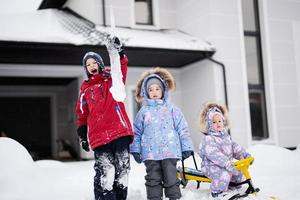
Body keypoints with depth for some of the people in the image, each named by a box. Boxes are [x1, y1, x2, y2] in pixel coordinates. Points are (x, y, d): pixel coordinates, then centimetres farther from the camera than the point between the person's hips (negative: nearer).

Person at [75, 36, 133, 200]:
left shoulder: (112, 79, 12)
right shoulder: (85, 89, 16)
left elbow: (121, 67, -9)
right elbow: (82, 115, 19)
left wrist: (118, 53, -28)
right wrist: (82, 137, 13)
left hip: (121, 132, 0)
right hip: (99, 136, 0)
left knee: (122, 172, 6)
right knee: (105, 175, -10)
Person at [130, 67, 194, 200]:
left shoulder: (172, 109, 5)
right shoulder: (143, 112, 7)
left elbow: (182, 129, 5)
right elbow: (137, 132, 10)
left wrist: (186, 148, 2)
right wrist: (135, 150, 5)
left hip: (170, 151, -1)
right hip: (150, 153, 1)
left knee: (171, 179, 4)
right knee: (153, 180, 7)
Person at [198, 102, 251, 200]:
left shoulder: (225, 136, 11)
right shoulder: (208, 139, -18)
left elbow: (235, 147, 11)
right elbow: (214, 154, -29)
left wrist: (245, 155, -2)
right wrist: (227, 163, -36)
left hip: (225, 164, 8)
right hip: (211, 166, -8)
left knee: (238, 172, 3)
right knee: (224, 174, -30)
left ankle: (233, 187, 27)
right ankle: (217, 192, -10)